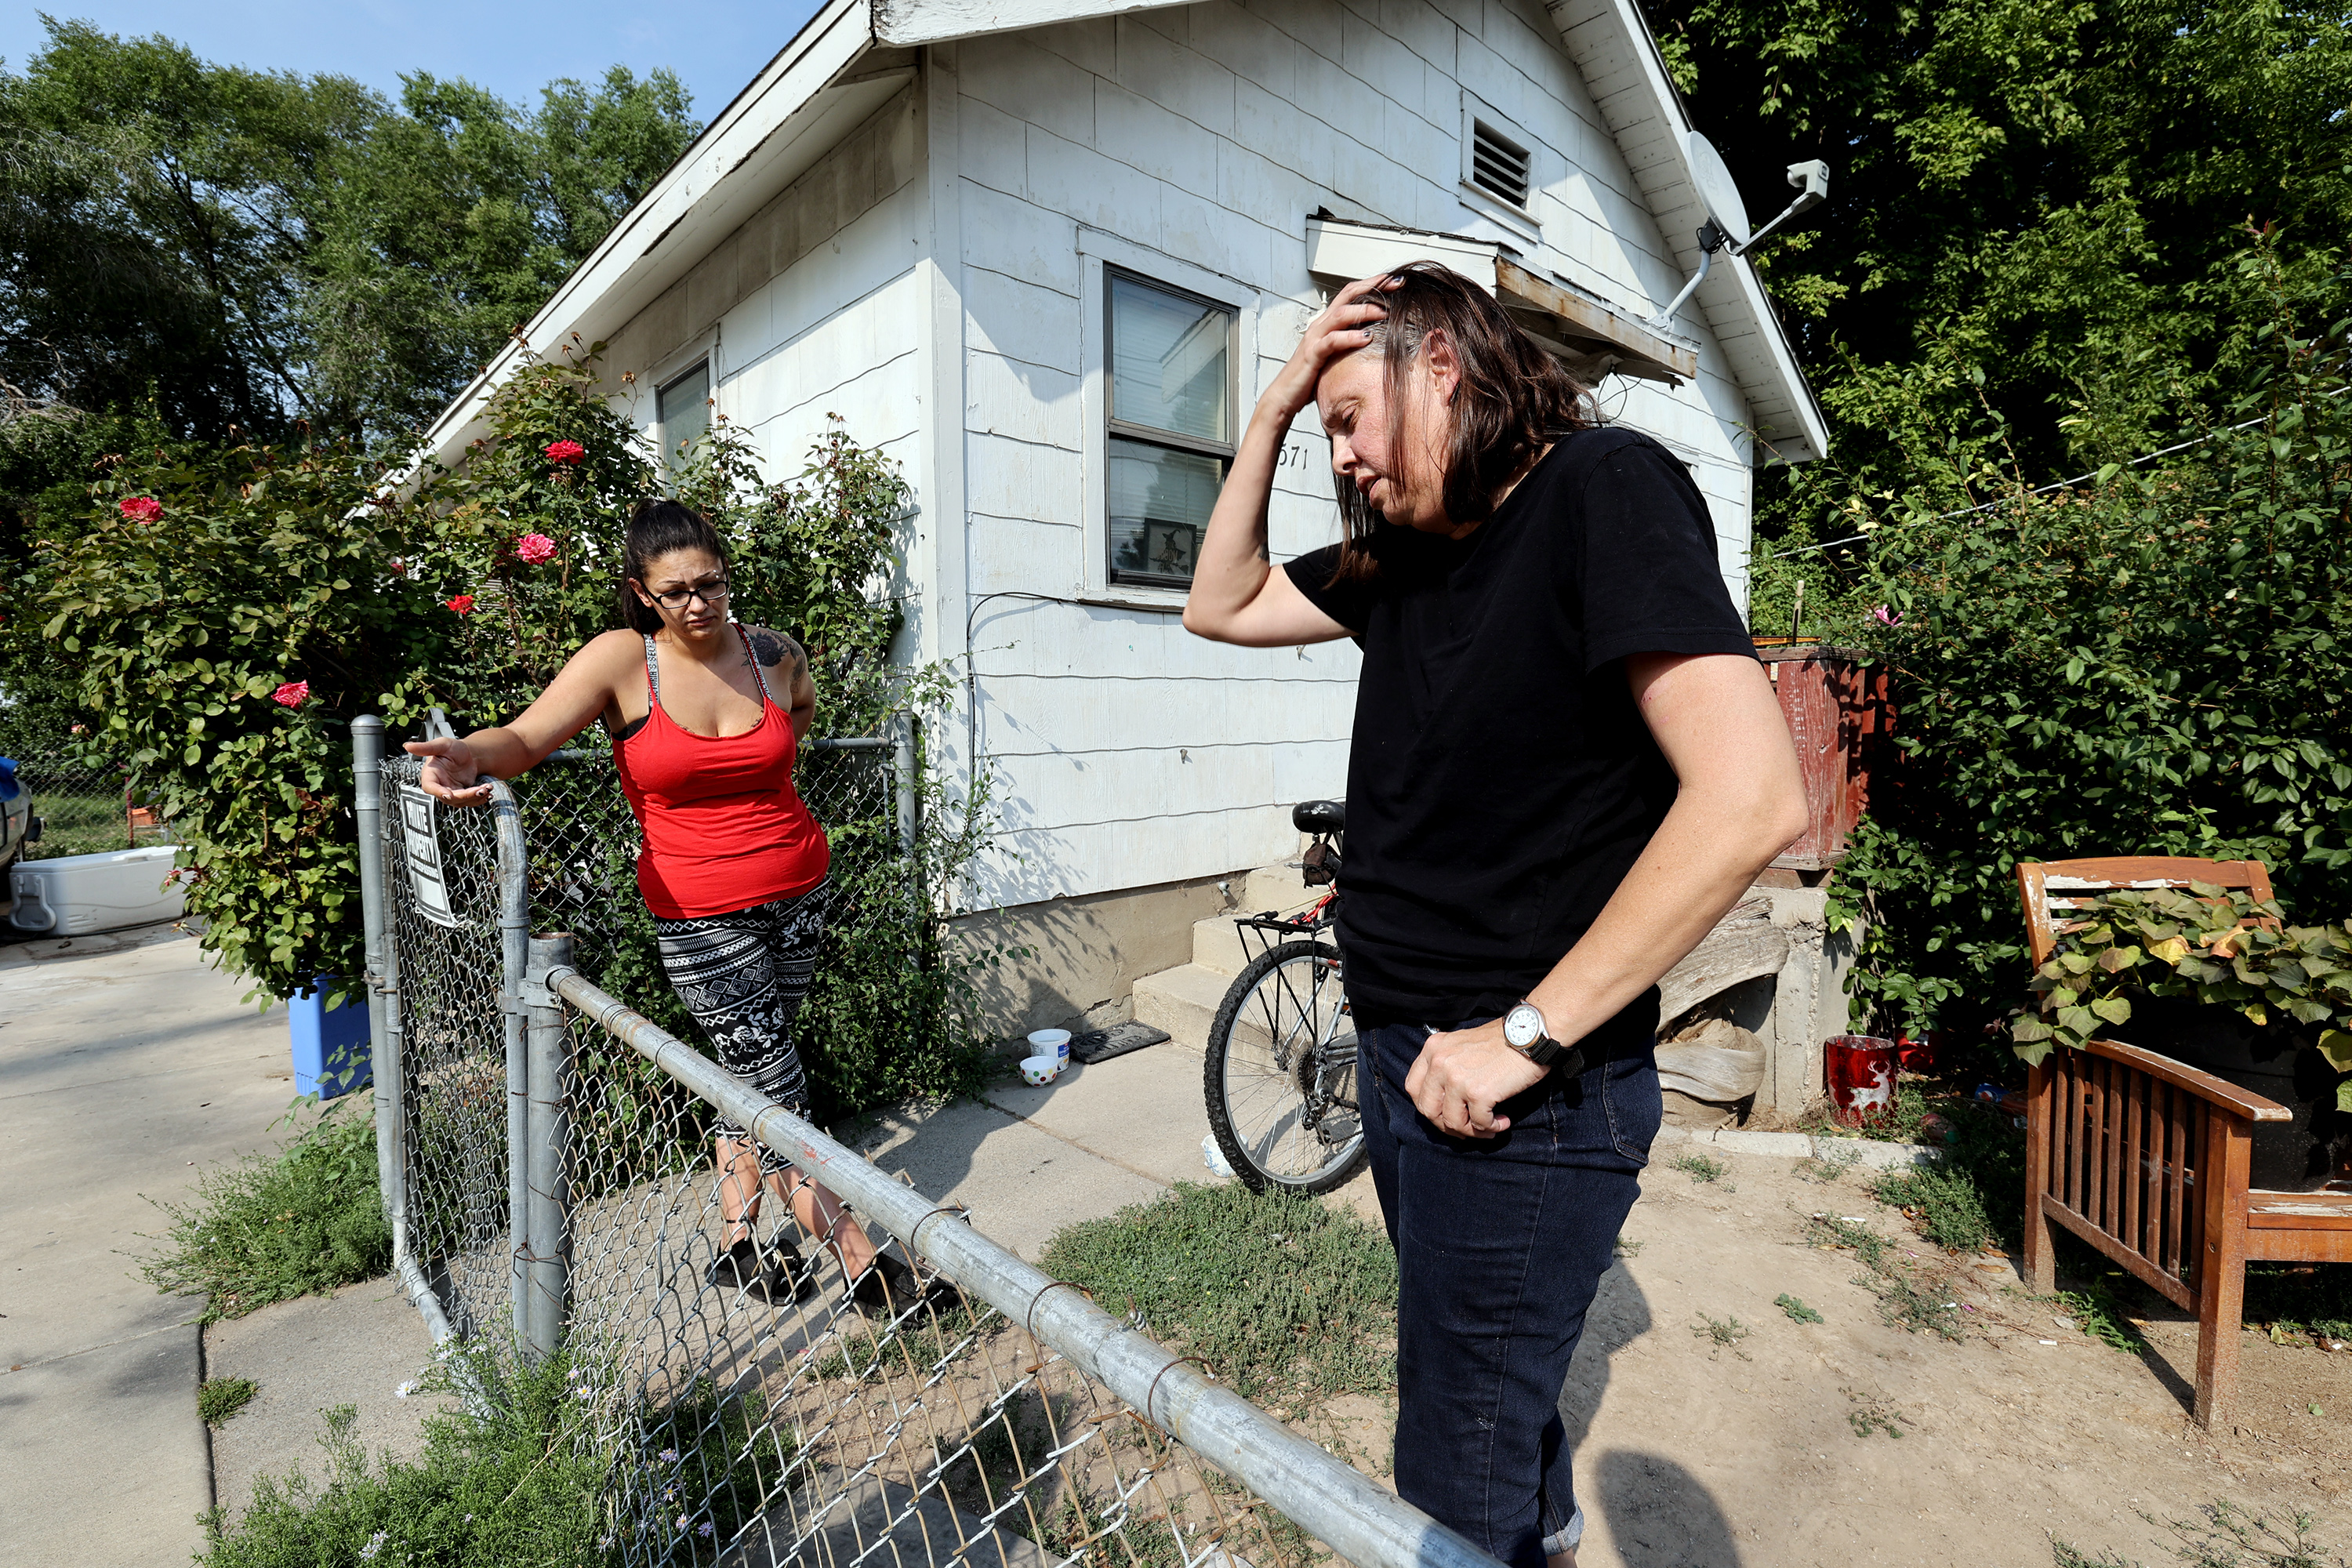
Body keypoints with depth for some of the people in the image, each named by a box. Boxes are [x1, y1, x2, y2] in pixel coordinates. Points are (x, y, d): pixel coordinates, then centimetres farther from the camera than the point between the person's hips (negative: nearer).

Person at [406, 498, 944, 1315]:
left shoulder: (776, 653, 2)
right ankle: (859, 1260, 11)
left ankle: (737, 1243, 33)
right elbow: (525, 737, -15)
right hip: (700, 916, -3)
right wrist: (470, 753, -36)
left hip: (799, 894, 4)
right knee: (778, 1091, -1)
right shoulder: (623, 659, -7)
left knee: (751, 1071, 15)